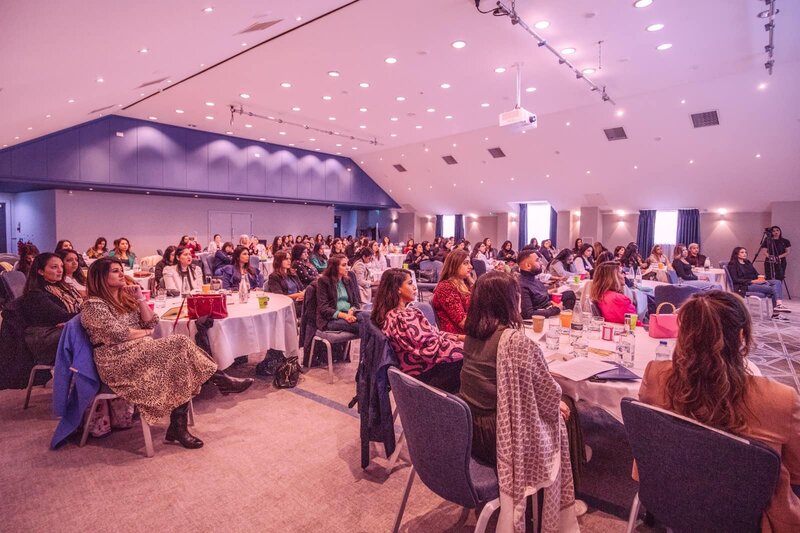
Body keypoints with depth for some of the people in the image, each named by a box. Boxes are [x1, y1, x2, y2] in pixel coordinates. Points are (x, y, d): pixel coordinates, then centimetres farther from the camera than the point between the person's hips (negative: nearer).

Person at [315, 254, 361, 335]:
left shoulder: (348, 280, 20)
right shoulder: (323, 281, 2)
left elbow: (356, 302, 16)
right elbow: (323, 307, -7)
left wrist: (352, 311, -10)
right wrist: (343, 315, -21)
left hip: (349, 315, 5)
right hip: (330, 319, -5)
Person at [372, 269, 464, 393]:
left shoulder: (393, 313, 5)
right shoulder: (403, 318, -26)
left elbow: (431, 334, 11)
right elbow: (435, 350, -24)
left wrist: (458, 337, 3)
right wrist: (466, 346, -14)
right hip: (427, 375, -9)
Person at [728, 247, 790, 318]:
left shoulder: (748, 263, 22)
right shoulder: (732, 265, -3)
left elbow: (756, 274, 19)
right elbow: (735, 280, -13)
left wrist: (761, 279, -4)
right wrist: (752, 281, -19)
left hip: (756, 282, 8)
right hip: (746, 285, -8)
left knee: (777, 282, -17)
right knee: (772, 288, -25)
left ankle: (779, 305, -27)